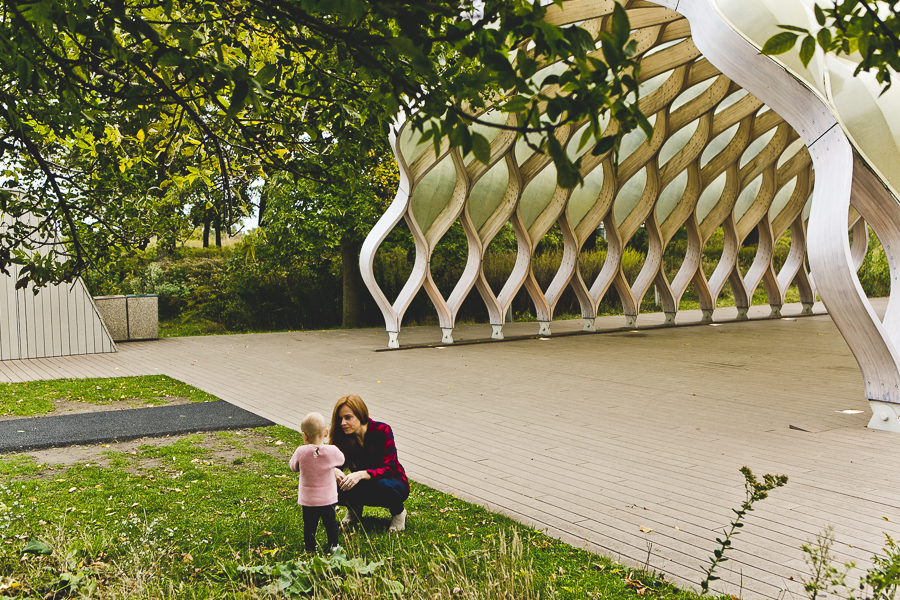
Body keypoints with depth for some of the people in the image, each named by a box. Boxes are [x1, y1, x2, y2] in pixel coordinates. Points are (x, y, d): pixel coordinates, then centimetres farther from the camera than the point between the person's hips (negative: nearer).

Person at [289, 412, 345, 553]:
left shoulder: (301, 452, -19)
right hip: (328, 498, 1)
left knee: (309, 525, 16)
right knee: (330, 522, 22)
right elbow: (341, 460, 5)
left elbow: (293, 467, 1)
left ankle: (310, 548, 25)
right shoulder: (332, 451, -17)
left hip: (307, 499, -1)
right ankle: (333, 545, 37)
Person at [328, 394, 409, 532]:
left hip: (393, 485, -3)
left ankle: (398, 512, -5)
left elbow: (388, 470, -28)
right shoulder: (344, 436, -11)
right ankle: (354, 509, 8)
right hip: (365, 487, 3)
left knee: (383, 485, -39)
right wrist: (335, 472, -37)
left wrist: (361, 474, -45)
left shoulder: (382, 431, -23)